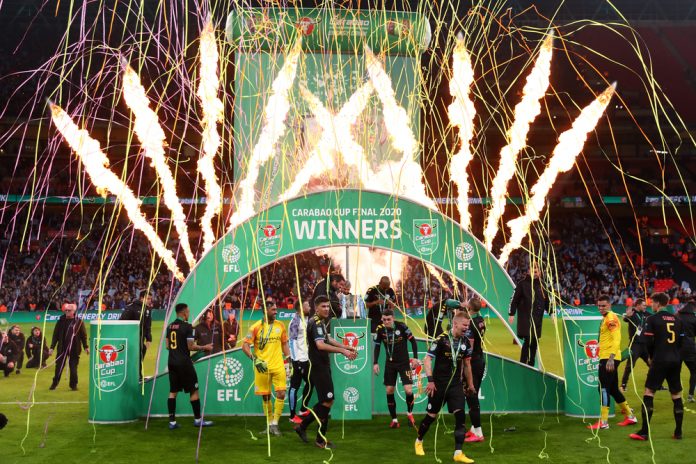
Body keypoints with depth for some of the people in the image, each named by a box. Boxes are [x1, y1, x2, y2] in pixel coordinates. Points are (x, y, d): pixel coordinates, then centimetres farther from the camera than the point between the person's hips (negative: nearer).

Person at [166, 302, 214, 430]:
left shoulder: (170, 326, 9)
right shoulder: (187, 326, -12)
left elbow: (167, 346, 14)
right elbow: (191, 346, -14)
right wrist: (205, 347, 0)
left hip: (172, 362, 7)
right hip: (184, 362, -7)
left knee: (173, 391, 10)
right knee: (194, 390, 3)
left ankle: (172, 421, 10)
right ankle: (198, 419, 8)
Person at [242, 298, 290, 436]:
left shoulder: (280, 325, 6)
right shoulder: (256, 327, -6)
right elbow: (245, 345, -7)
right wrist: (255, 359, -18)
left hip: (278, 366, 2)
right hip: (262, 367, -2)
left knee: (281, 394, -8)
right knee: (266, 396, 6)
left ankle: (275, 423, 4)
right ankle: (269, 424, 21)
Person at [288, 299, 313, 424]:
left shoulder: (306, 319, 12)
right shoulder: (295, 321, -14)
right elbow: (292, 341, -17)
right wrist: (296, 360, -20)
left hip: (306, 358, 9)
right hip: (298, 359, -9)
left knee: (309, 383, 15)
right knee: (295, 386, -2)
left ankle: (303, 410, 28)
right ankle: (292, 416, 5)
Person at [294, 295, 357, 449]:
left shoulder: (322, 322, 14)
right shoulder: (316, 323, -18)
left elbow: (328, 339, 27)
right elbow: (320, 345, -32)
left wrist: (347, 347, 19)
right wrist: (343, 351, -36)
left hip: (322, 366, 10)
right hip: (318, 366, -10)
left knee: (325, 401, 14)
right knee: (328, 401, -6)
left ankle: (302, 426, 24)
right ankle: (321, 439, 5)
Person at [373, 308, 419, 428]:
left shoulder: (402, 326, -18)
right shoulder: (380, 329, -9)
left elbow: (413, 341, -7)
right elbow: (377, 346, 3)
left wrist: (415, 357, -11)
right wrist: (375, 363, -3)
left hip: (404, 362, -3)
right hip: (390, 363, 3)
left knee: (408, 390, -11)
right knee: (389, 391, 1)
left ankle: (410, 413, 17)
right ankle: (394, 419, 15)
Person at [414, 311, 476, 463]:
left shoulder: (465, 342, 3)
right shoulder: (441, 339, -14)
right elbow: (427, 359, -14)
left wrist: (470, 384, 20)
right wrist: (430, 380, -22)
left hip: (456, 384, 4)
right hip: (439, 384, -4)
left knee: (460, 416, -9)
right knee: (431, 415, 8)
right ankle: (419, 441, 34)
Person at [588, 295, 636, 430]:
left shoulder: (611, 318, -13)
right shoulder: (605, 318, 17)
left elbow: (616, 339, -22)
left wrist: (611, 358, -28)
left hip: (609, 359, -10)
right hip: (606, 358, 10)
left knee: (604, 388, -9)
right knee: (613, 389, 16)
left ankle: (603, 422, -7)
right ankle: (629, 416, 26)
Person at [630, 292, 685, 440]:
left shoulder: (653, 319, -7)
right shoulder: (677, 320, 9)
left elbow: (649, 342, -9)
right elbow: (681, 341, 12)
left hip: (660, 361, -5)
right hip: (676, 361, 5)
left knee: (648, 393, -1)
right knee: (676, 395, 12)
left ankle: (644, 432, -5)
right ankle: (678, 432, 14)